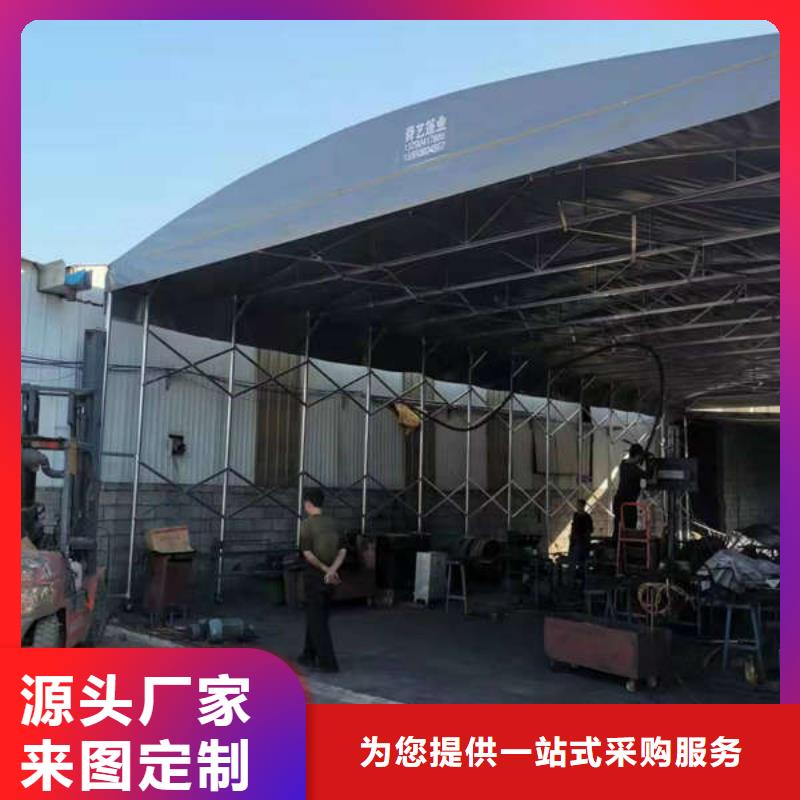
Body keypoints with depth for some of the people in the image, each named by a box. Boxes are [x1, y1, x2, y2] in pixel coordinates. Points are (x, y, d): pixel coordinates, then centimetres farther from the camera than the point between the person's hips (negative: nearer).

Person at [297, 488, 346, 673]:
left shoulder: (307, 524, -13)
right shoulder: (332, 523, 5)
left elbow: (308, 553, -20)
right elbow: (342, 551, -2)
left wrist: (325, 569, -12)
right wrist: (332, 570, -13)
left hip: (314, 575, -6)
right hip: (328, 577, 6)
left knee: (317, 619, 1)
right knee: (315, 616, 19)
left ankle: (328, 662, -1)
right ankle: (309, 655, 30)